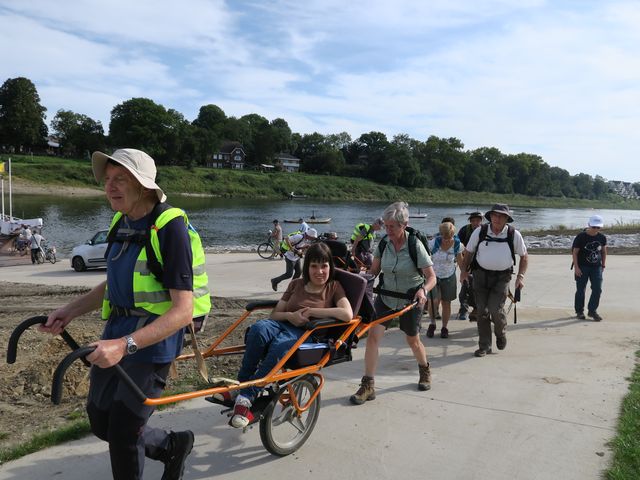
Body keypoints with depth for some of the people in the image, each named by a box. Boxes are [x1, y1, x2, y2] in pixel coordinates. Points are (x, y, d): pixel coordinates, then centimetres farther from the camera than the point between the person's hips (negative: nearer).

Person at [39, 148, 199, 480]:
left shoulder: (169, 227, -21)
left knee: (123, 434, 2)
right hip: (117, 328, 8)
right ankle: (174, 445, 38)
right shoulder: (121, 222, 3)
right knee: (101, 423, 18)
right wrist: (69, 311, 5)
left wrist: (125, 345, -35)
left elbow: (183, 311, -25)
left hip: (153, 339, -8)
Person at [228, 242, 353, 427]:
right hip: (283, 325, 4)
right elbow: (274, 314, 18)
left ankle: (246, 398, -31)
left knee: (280, 346, -39)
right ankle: (241, 383, -25)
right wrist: (290, 315, -5)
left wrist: (311, 311, -11)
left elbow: (348, 315, -11)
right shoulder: (296, 284, 19)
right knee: (258, 328, -34)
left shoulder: (334, 287, 8)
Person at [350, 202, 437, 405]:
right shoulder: (383, 243, -8)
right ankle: (368, 386, -4)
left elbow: (432, 277, -18)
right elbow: (374, 270, 1)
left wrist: (423, 290, -38)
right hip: (386, 296, 3)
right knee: (373, 336, -12)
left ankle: (425, 371, 46)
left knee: (413, 341, 14)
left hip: (411, 299, -3)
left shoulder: (415, 245, -19)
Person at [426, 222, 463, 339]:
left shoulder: (457, 244, -10)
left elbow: (460, 261, 6)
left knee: (446, 303, 5)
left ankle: (444, 328, 20)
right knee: (434, 301, -14)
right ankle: (432, 323, 10)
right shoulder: (435, 242, -15)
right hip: (434, 275, -1)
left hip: (449, 277, 1)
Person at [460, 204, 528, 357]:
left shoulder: (514, 235, -3)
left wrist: (520, 276, -1)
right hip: (481, 275, 1)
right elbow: (469, 252, 8)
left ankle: (501, 333, 20)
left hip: (502, 277, -1)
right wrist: (464, 270, 2)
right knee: (481, 310, 1)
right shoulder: (479, 232, -3)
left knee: (495, 309, -13)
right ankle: (484, 346, 15)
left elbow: (524, 256, 8)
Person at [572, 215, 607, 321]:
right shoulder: (581, 237, -11)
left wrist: (603, 265, 12)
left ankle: (592, 310, 12)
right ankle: (579, 311, 16)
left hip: (596, 267, 4)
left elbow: (603, 251, 16)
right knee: (580, 290, 4)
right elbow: (574, 252, -9)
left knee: (597, 289, -1)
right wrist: (576, 267, -14)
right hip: (582, 267, -4)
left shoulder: (602, 237, 2)